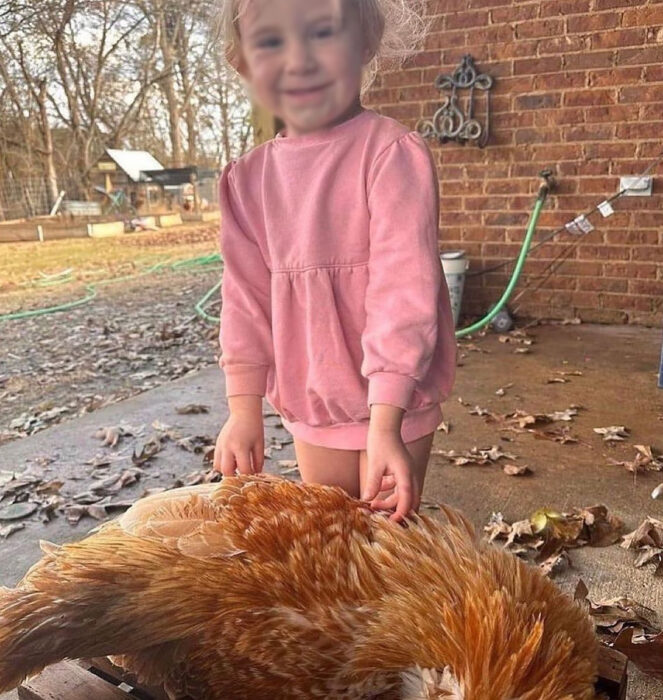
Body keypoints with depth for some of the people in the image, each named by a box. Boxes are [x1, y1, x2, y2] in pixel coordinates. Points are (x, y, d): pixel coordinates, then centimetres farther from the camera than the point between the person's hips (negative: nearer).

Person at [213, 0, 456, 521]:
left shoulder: (393, 154, -16)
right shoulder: (247, 179, 1)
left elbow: (402, 288, -23)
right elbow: (246, 296, 2)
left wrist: (384, 423, -26)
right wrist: (244, 408, -2)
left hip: (392, 406, -4)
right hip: (309, 409, 5)